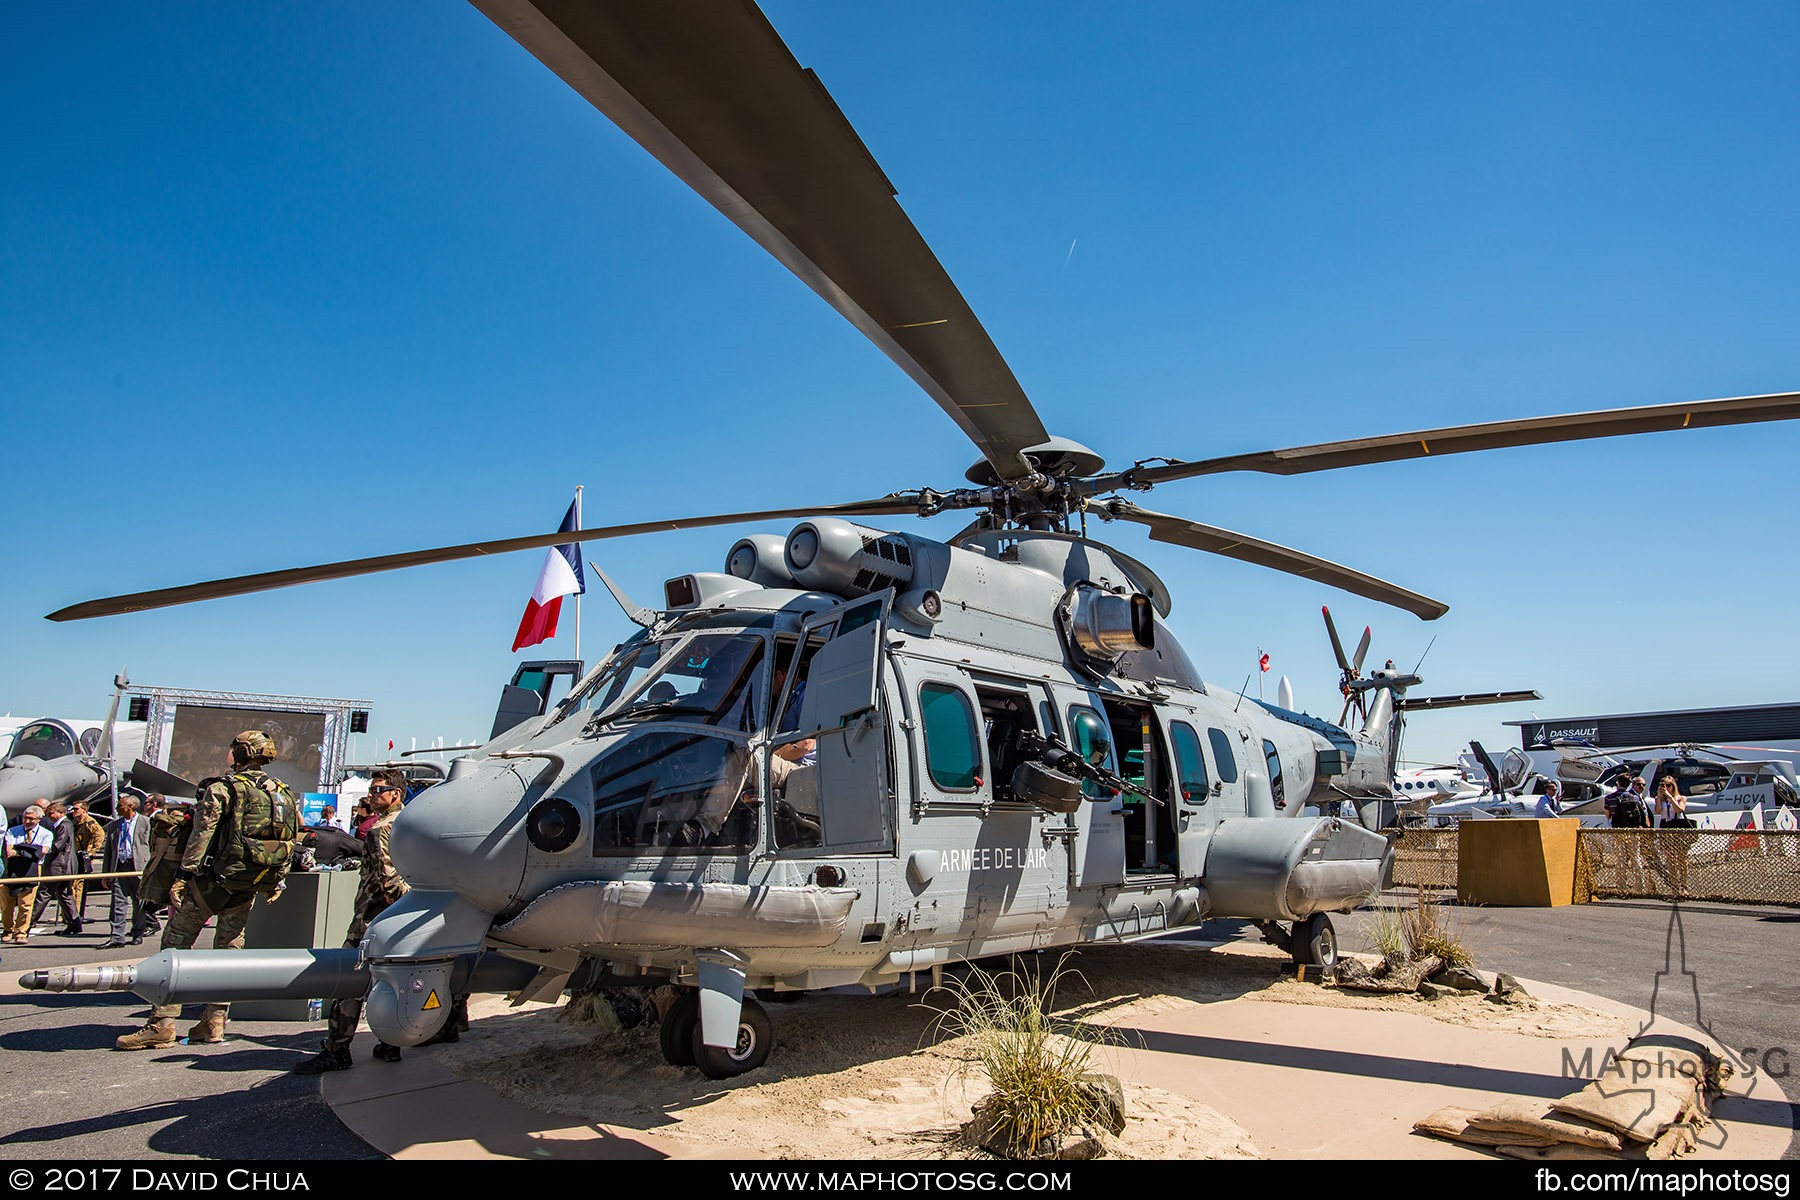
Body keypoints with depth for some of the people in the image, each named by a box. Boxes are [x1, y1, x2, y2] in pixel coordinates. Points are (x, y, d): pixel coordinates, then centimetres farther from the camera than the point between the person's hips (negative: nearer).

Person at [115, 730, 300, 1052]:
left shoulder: (222, 788, -7)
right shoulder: (284, 794, 10)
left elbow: (202, 835, -14)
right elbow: (292, 839, 12)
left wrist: (184, 875, -13)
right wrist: (276, 881, 18)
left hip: (215, 879, -6)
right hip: (251, 886, 6)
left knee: (176, 941, 2)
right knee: (230, 946, 13)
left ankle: (162, 1024, -1)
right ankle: (214, 1021, 14)